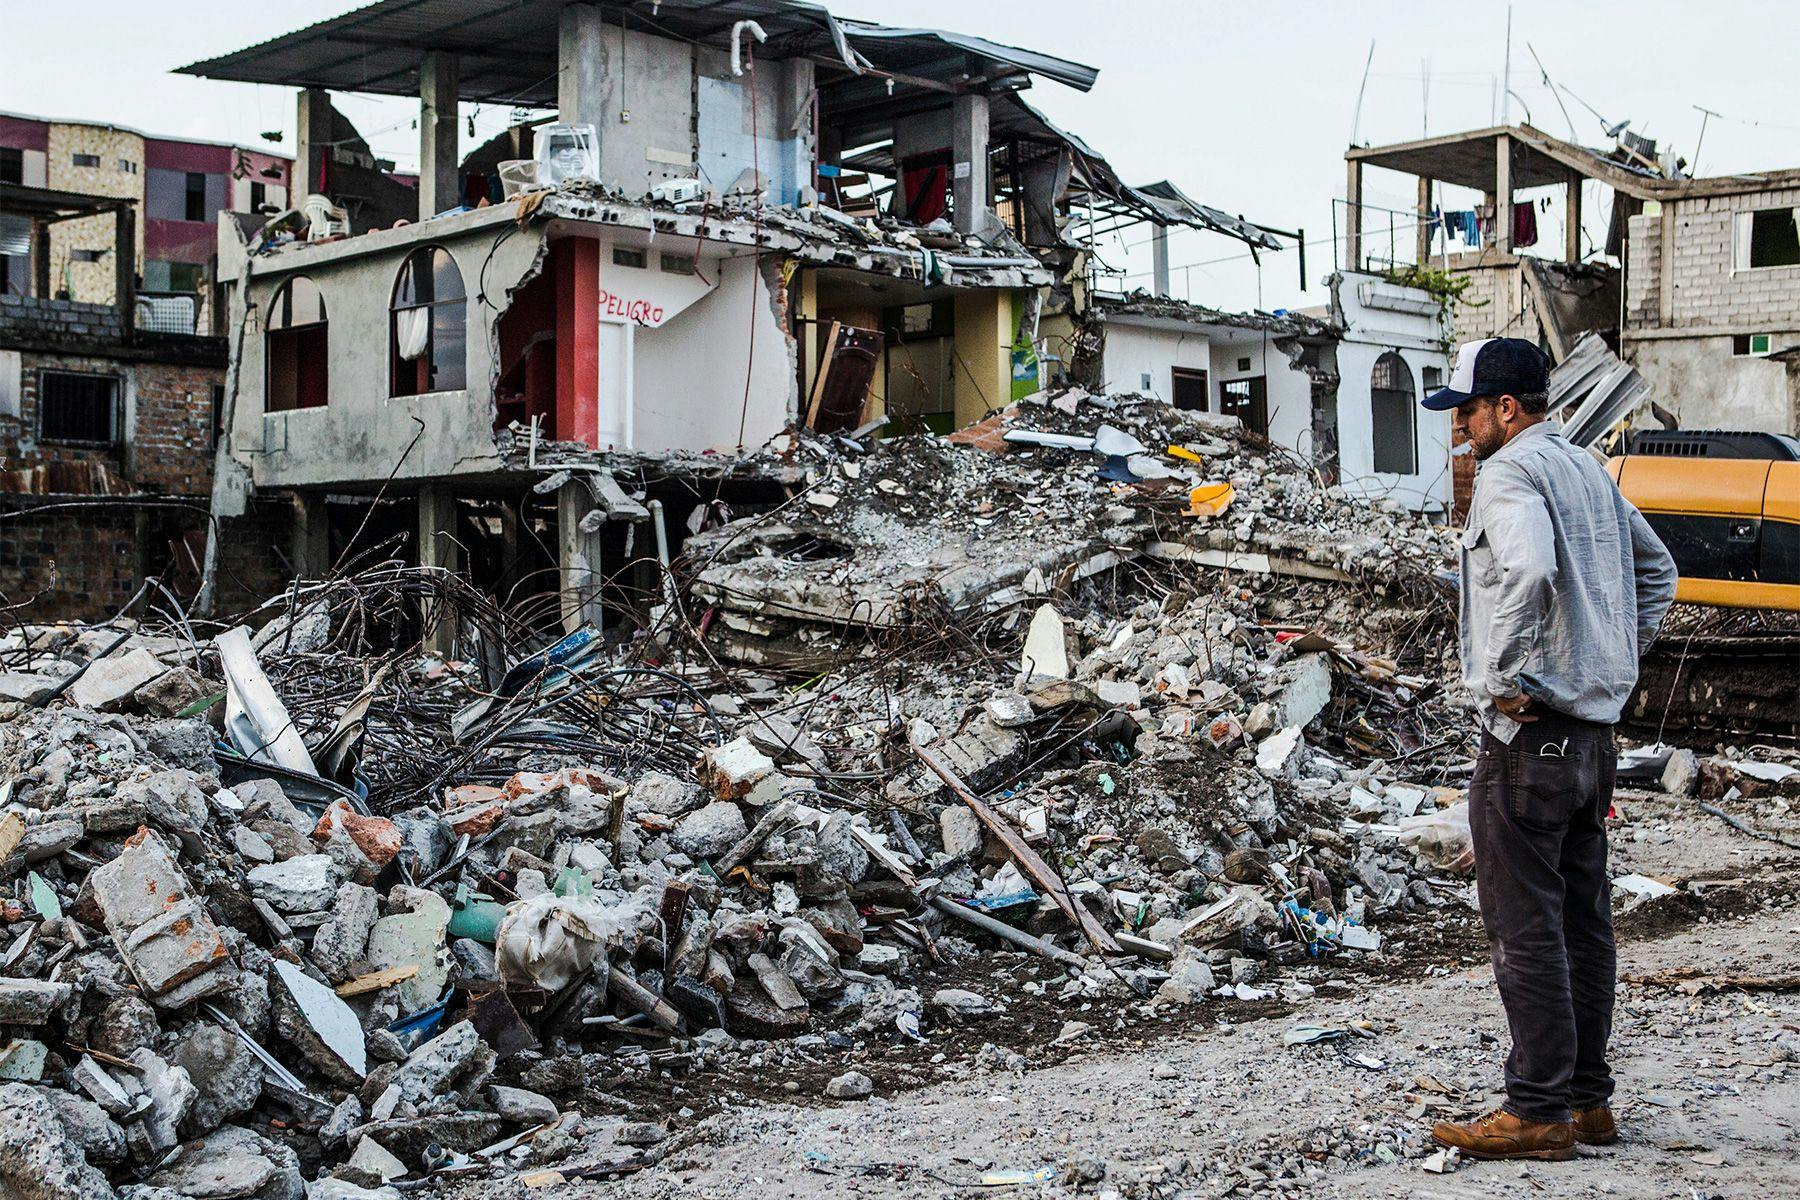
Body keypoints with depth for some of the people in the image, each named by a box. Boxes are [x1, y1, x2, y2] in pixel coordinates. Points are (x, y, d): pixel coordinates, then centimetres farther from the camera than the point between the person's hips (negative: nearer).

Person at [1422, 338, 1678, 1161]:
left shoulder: (1510, 472, -12)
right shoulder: (1589, 470, 16)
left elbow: (1528, 570, -33)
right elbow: (1657, 570, 28)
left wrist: (1507, 676, -23)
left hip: (1530, 730, -9)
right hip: (1594, 728, 10)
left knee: (1524, 926, -5)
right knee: (1583, 919, 13)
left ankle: (1539, 1110, -1)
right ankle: (1589, 1098, 20)